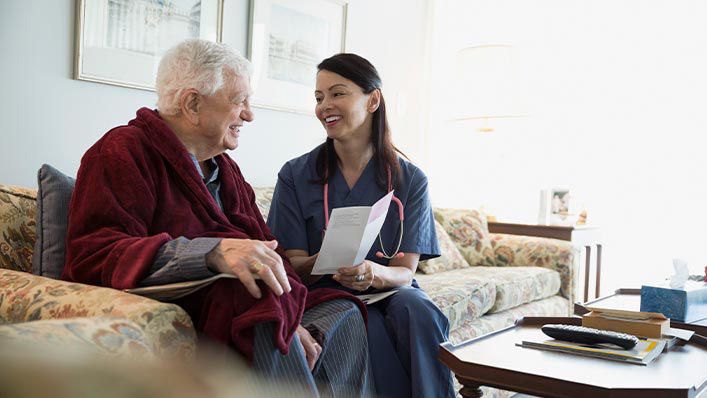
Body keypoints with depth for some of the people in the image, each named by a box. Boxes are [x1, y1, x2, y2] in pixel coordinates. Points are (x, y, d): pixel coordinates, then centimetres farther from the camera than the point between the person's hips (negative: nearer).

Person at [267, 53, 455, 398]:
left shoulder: (410, 180, 1)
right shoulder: (295, 175, 0)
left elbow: (405, 272, -3)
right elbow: (293, 266, -2)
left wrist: (373, 272, -27)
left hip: (390, 291, 1)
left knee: (414, 307, -32)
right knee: (369, 325, -32)